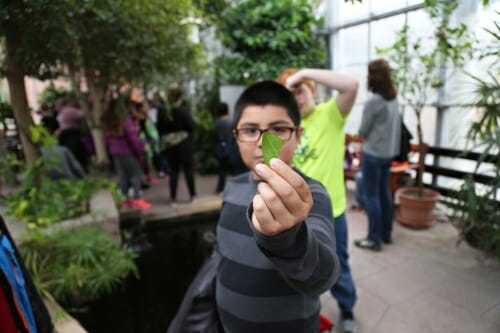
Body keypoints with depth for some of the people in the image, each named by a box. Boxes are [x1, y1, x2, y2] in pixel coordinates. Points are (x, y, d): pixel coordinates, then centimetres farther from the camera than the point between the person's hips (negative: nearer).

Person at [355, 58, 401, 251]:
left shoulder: (373, 101, -18)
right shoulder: (394, 98, 6)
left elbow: (363, 131, -10)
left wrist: (364, 134, 10)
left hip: (373, 153, -8)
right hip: (389, 151, 8)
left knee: (371, 195, 0)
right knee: (384, 192, 16)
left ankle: (374, 239, 8)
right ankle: (386, 233, 27)